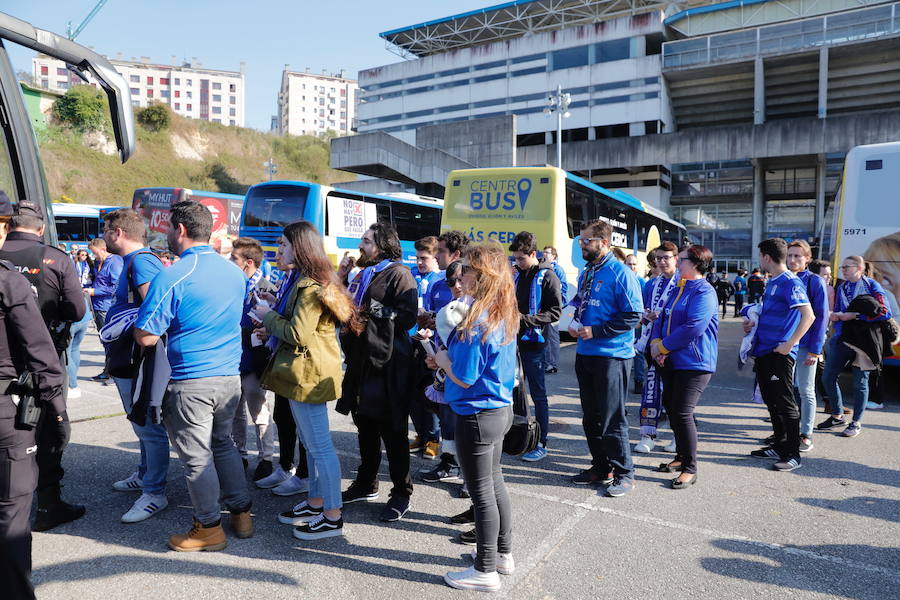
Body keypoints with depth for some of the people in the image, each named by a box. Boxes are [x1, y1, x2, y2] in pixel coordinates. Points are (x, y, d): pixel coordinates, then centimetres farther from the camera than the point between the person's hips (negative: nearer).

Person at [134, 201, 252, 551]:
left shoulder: (172, 277, -15)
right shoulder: (235, 272, 5)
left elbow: (146, 337, -15)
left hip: (191, 381, -6)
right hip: (230, 377, 6)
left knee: (197, 456, 8)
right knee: (223, 444, 21)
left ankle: (209, 528, 21)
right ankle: (241, 514, 29)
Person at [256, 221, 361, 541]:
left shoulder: (310, 285, -18)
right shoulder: (314, 279, 17)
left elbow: (299, 334, -21)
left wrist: (268, 316, -7)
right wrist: (273, 319, 8)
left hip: (309, 373, -11)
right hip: (307, 371, 11)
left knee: (319, 446, -3)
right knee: (311, 443, 19)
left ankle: (332, 516, 6)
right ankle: (316, 503, 31)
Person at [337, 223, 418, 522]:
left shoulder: (398, 274, -9)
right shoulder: (363, 275, 19)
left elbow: (407, 316, -21)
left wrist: (369, 310, -16)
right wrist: (341, 279, 9)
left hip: (388, 365, -9)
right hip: (361, 360, 9)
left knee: (392, 431, 1)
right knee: (365, 426, 19)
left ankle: (401, 491, 16)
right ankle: (366, 483, 34)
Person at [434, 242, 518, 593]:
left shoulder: (477, 320, -24)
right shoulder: (504, 314, 4)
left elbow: (464, 378, -21)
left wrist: (442, 358, -4)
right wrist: (451, 355, 7)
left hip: (477, 416, -9)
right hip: (500, 409, 9)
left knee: (482, 492, 4)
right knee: (494, 482, 21)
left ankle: (485, 571, 20)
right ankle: (503, 554, 37)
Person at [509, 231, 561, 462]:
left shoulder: (547, 277, -9)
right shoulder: (517, 274, 11)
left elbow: (555, 312, -14)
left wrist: (525, 319, -20)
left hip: (533, 342, -7)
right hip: (514, 340, 7)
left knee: (538, 394, 2)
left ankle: (541, 443, 11)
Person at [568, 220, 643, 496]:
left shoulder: (620, 273, -12)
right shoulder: (586, 272, 13)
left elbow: (633, 316, -16)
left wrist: (596, 331, -18)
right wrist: (575, 323, 5)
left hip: (611, 355, -8)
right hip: (585, 353, 8)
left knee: (612, 419, -1)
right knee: (591, 417, 15)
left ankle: (624, 473, 14)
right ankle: (601, 467, 29)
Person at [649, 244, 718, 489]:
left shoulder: (704, 292, -13)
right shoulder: (678, 289, 17)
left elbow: (694, 327, -23)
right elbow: (662, 318, 16)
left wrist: (663, 346, -16)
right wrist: (655, 342, -3)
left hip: (694, 363, -9)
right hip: (671, 361, 9)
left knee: (682, 413, -12)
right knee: (671, 408, 15)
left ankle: (690, 468, 1)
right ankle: (681, 456, 31)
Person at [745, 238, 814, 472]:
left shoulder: (790, 282, -14)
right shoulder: (772, 282, 15)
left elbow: (809, 316, -22)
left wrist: (790, 344, -24)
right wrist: (754, 325, 15)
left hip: (779, 354, -9)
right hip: (763, 351, 10)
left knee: (785, 403, -2)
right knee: (771, 401, 15)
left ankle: (792, 454, 6)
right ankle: (779, 445, 26)